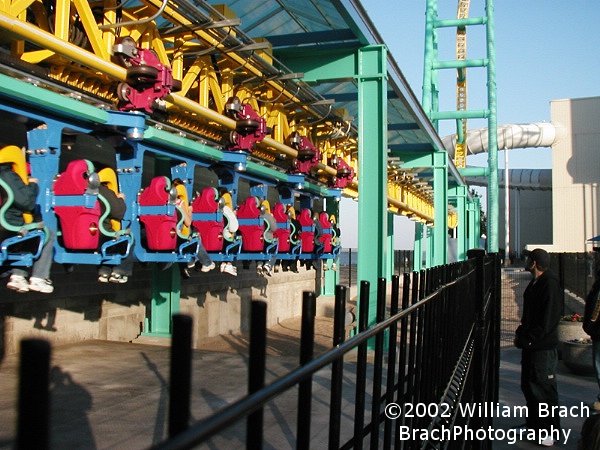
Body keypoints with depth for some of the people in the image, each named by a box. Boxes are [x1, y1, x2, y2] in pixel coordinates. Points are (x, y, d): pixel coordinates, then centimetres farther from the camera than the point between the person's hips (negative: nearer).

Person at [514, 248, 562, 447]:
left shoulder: (550, 284, -17)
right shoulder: (535, 283, 12)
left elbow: (548, 319, -22)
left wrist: (528, 339, -20)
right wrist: (521, 333, 10)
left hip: (543, 347, -10)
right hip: (530, 344, 10)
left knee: (544, 388, -1)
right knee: (528, 386, 16)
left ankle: (550, 430, 11)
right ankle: (534, 425, 29)